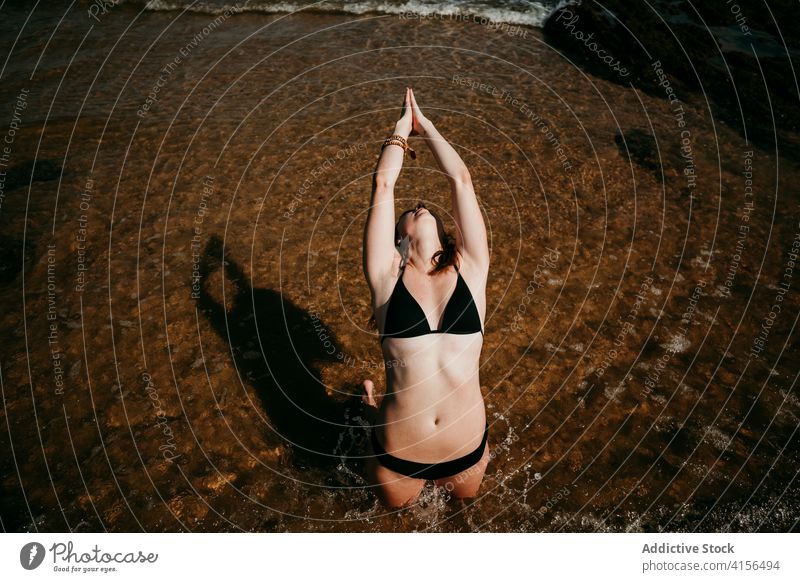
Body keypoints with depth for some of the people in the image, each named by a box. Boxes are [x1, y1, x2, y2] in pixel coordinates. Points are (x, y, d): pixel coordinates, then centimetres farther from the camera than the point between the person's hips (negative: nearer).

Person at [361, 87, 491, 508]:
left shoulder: (469, 272, -5)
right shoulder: (388, 279, -9)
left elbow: (460, 181, -6)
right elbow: (382, 185, -8)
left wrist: (426, 127, 7)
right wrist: (403, 126, 6)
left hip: (466, 449, 1)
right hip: (398, 454, -1)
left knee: (465, 495, 31)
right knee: (397, 503, 29)